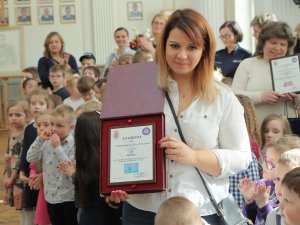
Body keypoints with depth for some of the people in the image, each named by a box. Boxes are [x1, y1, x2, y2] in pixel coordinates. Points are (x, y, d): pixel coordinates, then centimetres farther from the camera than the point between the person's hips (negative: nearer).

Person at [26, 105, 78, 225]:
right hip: (52, 196, 6)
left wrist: (57, 147, -25)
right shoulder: (48, 142, 3)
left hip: (69, 197, -5)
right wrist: (39, 139, -10)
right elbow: (30, 158, 1)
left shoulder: (74, 144, -14)